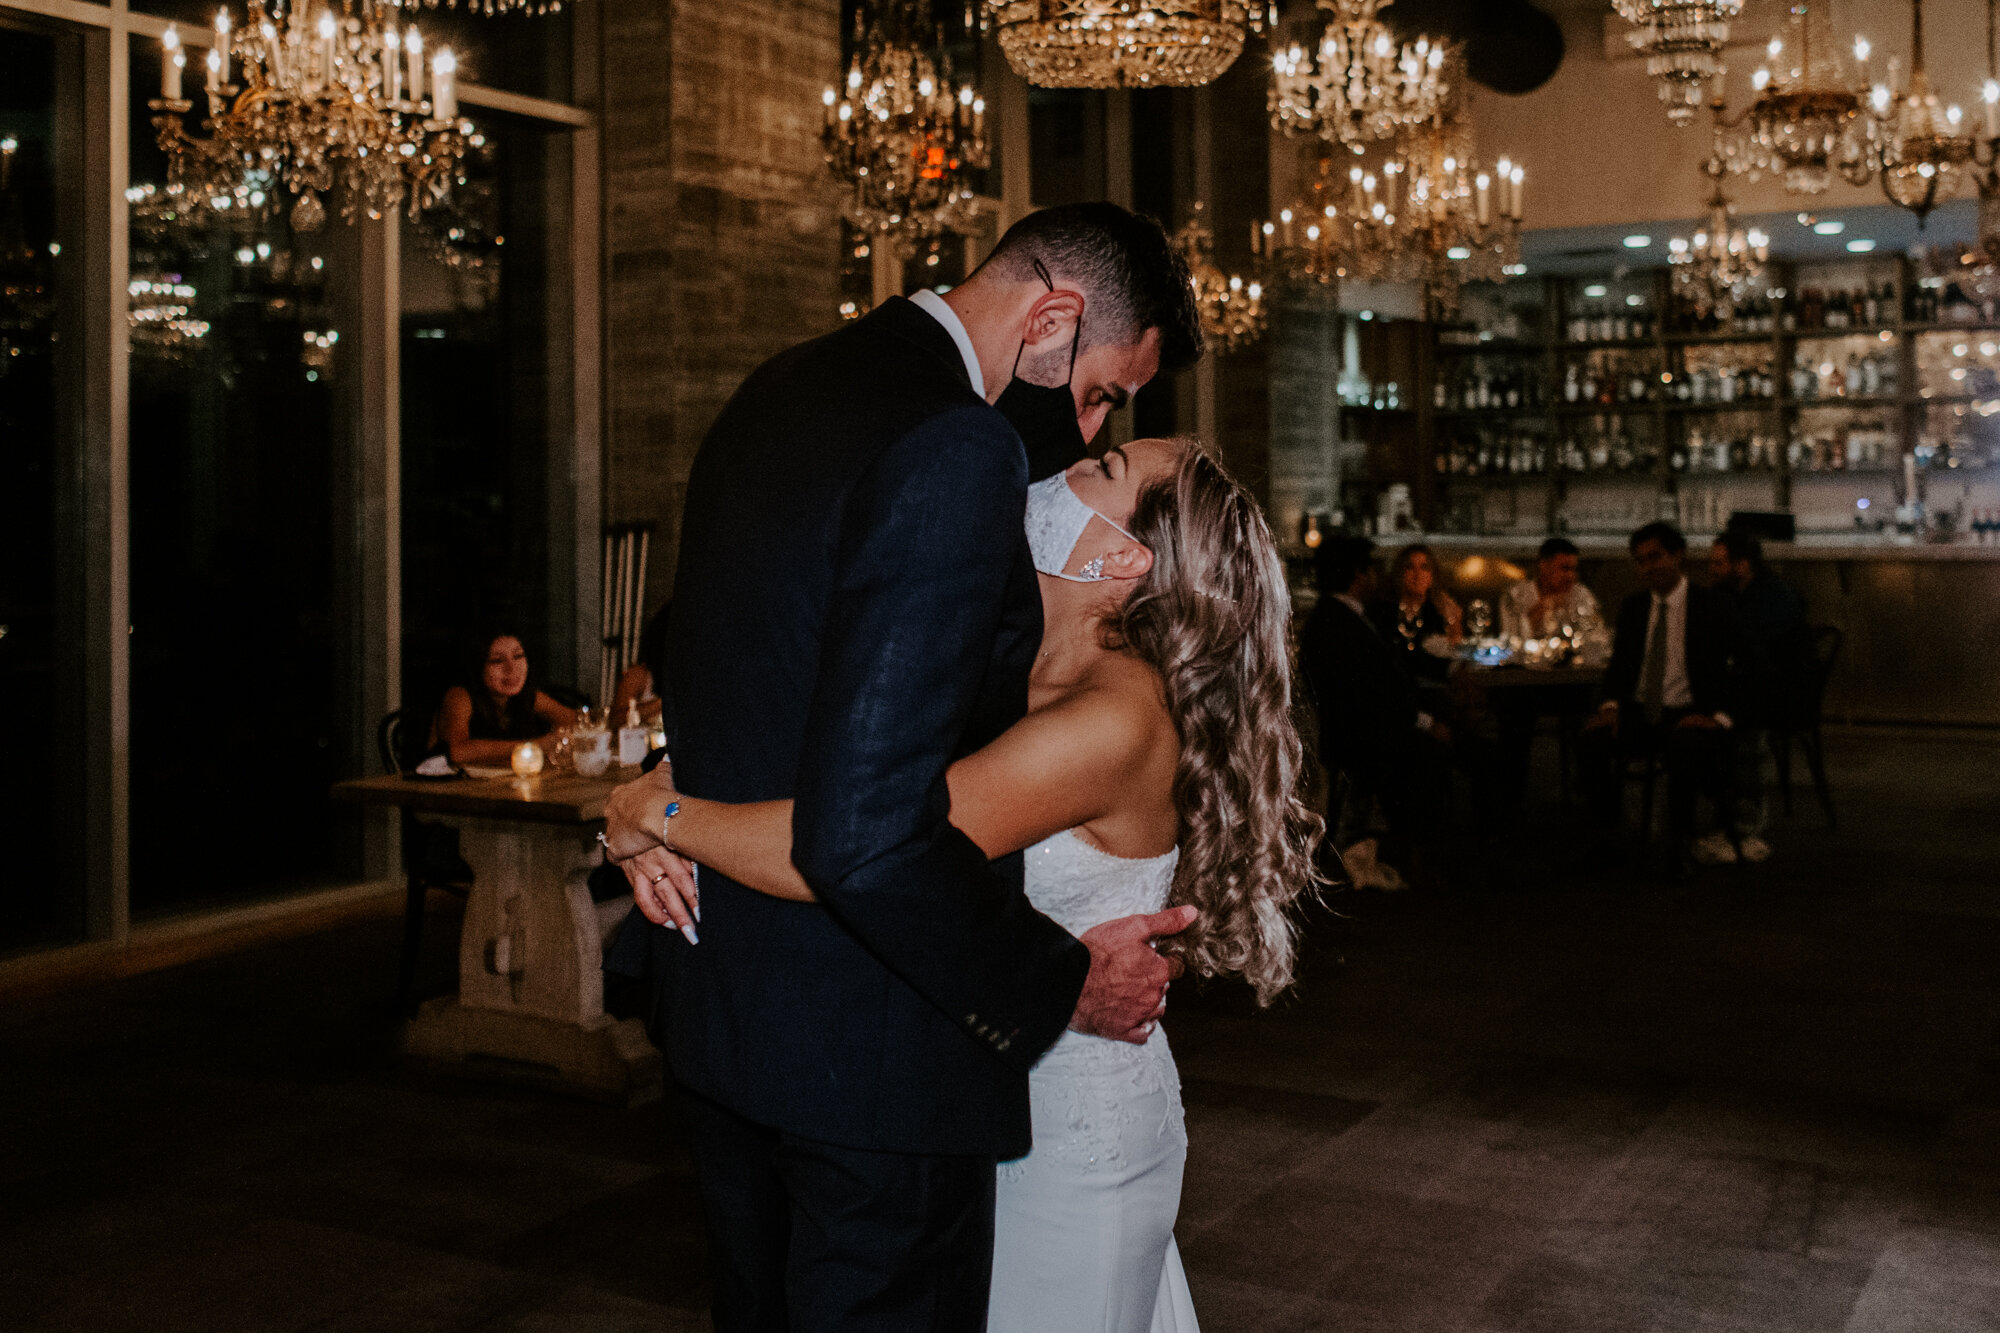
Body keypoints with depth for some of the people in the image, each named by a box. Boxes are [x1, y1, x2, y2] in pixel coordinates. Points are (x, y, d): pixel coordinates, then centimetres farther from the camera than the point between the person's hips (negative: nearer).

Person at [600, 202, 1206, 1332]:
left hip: (720, 995, 10)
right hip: (866, 1045, -9)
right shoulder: (959, 447, -24)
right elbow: (868, 835, -30)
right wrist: (1064, 986, -18)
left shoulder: (782, 389, 8)